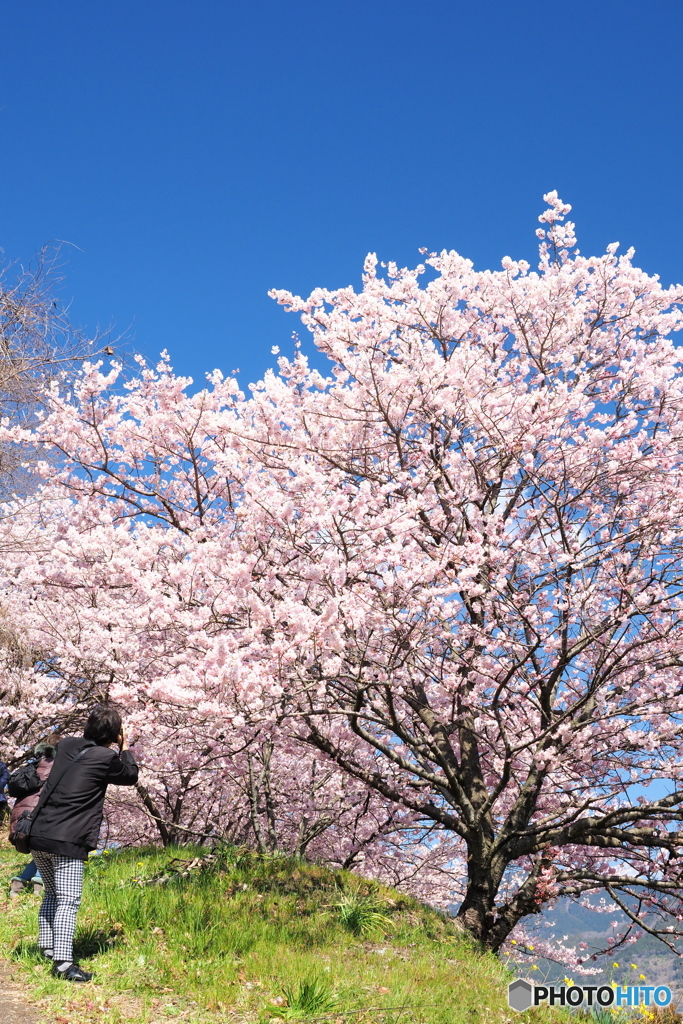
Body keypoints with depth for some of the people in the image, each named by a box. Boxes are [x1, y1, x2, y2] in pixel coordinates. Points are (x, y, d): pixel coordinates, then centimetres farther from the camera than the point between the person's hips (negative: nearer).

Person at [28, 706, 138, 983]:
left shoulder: (66, 744, 8)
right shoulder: (106, 758, -9)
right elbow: (131, 776, 9)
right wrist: (125, 747, 18)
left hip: (37, 834, 7)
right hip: (68, 841, -7)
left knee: (52, 894, 22)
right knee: (68, 901, -6)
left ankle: (47, 948, 26)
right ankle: (63, 961, -13)